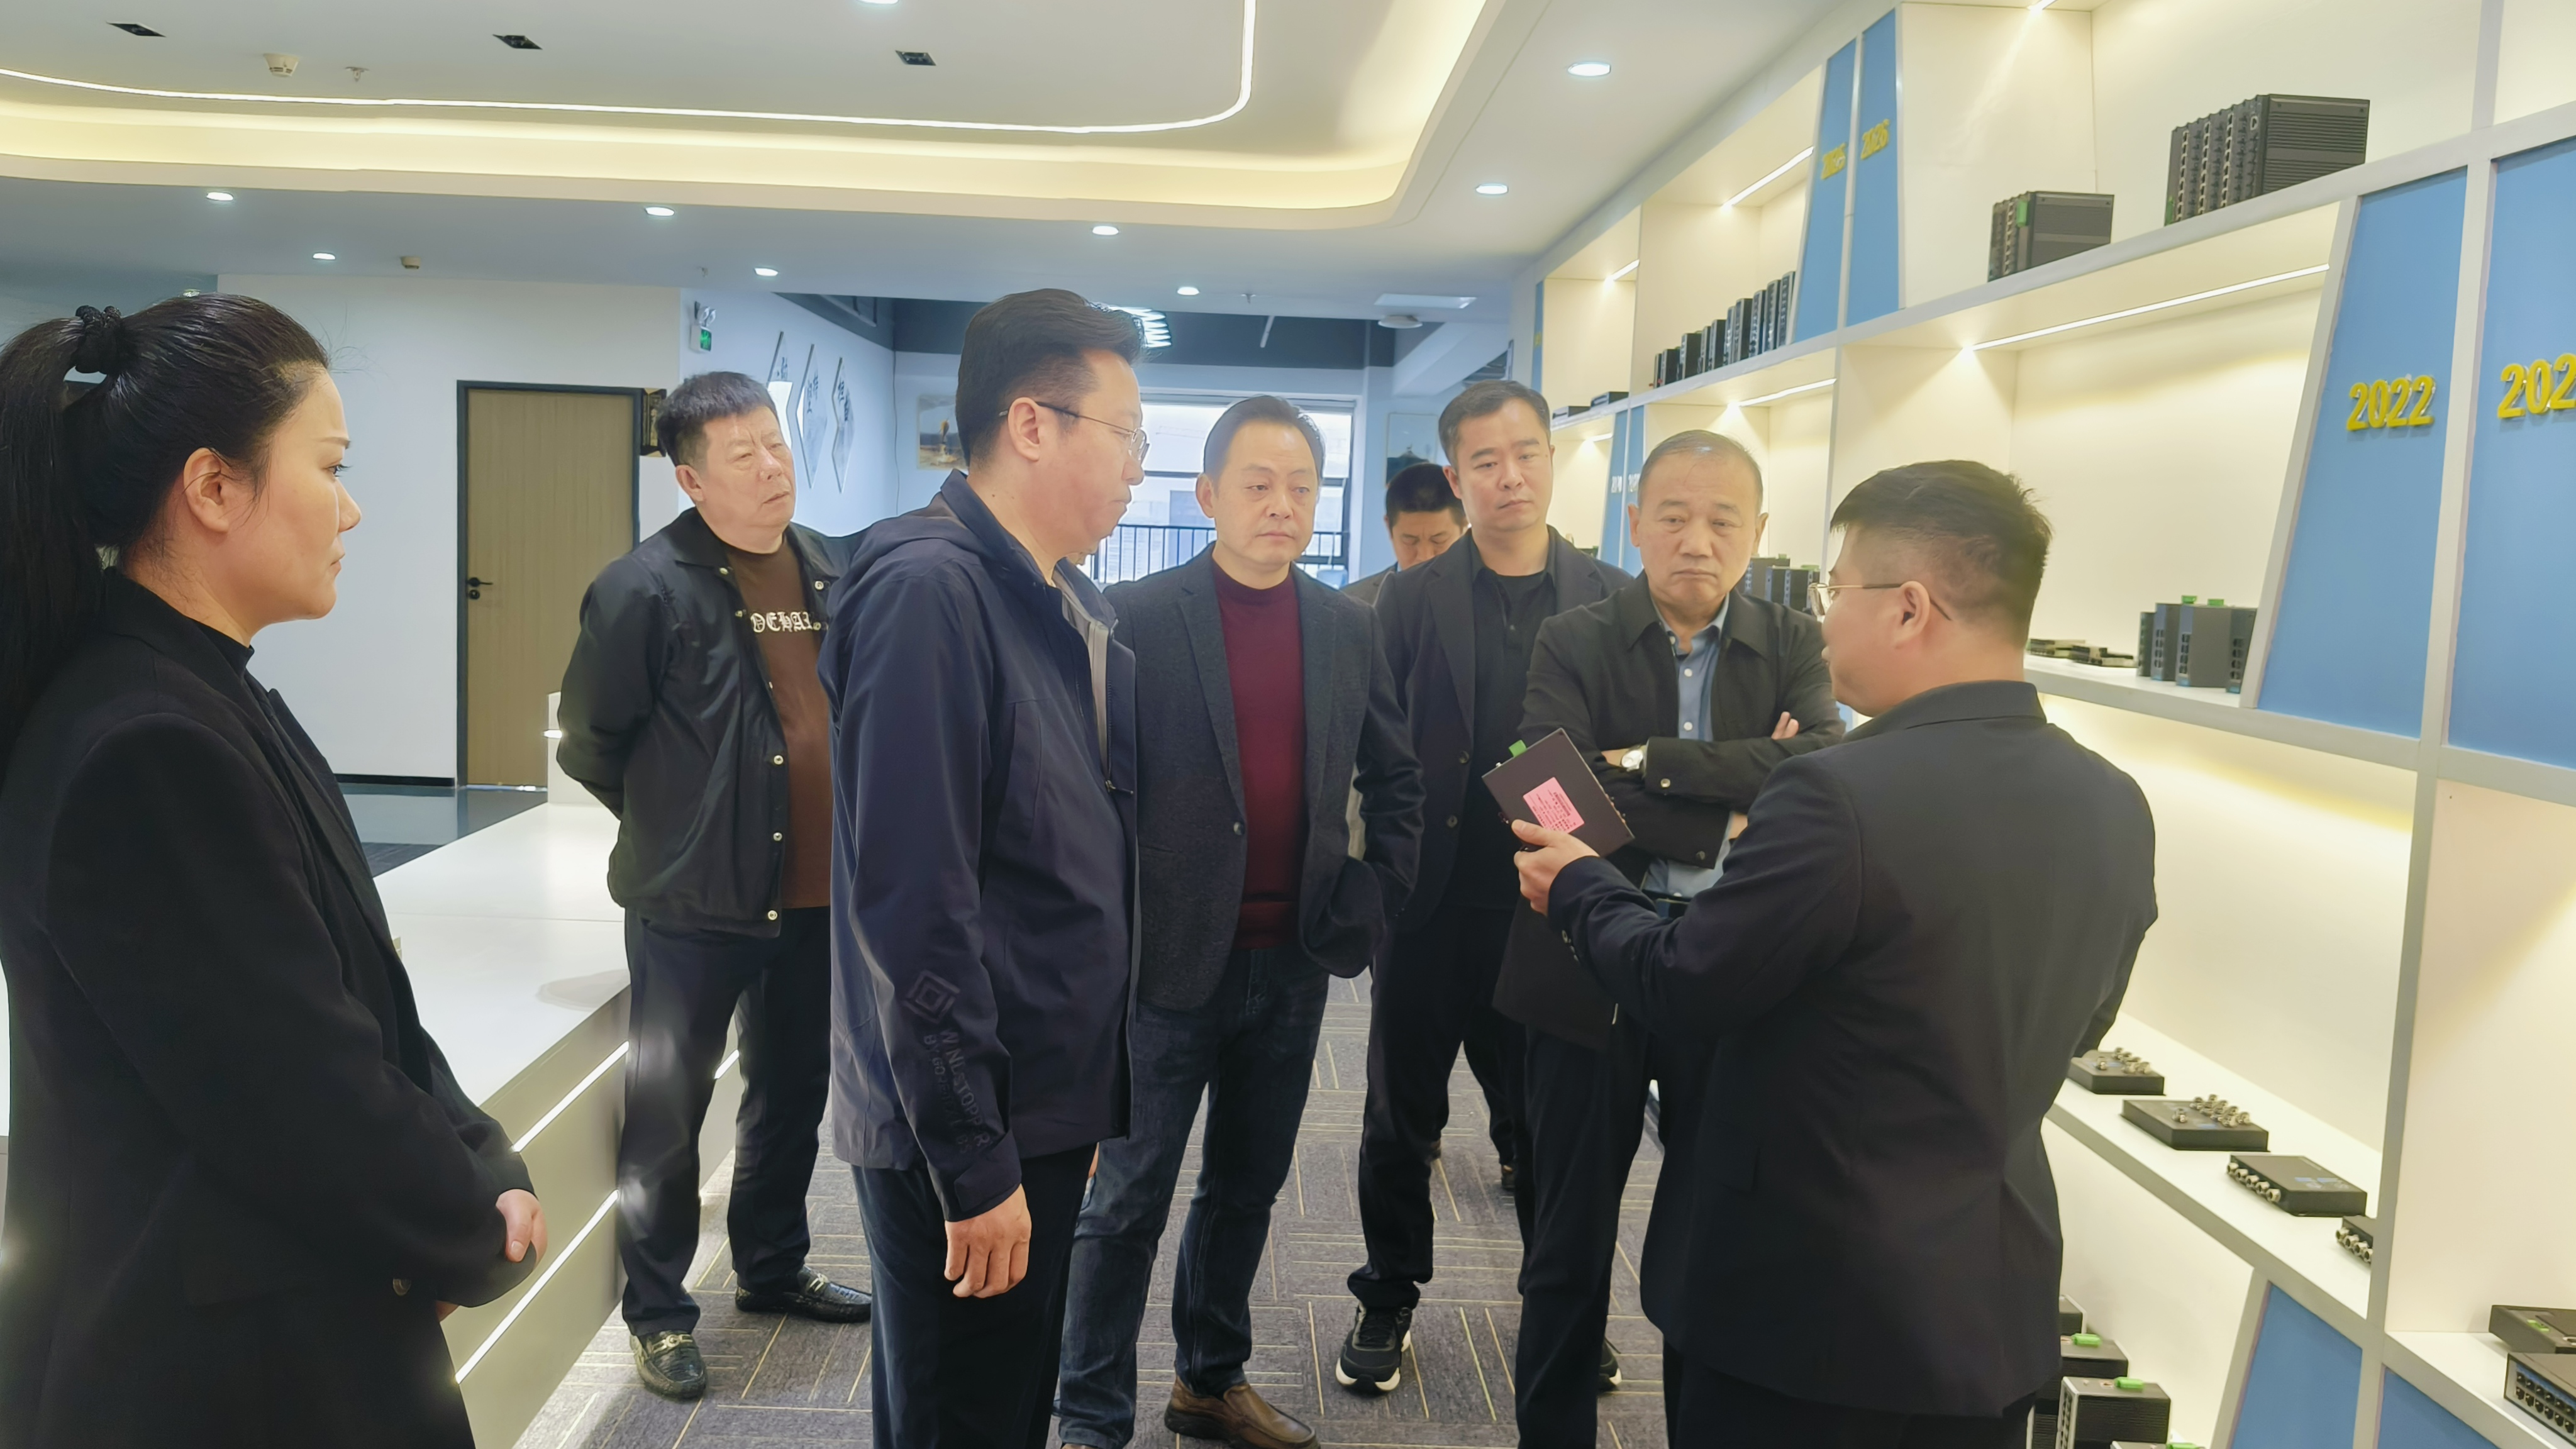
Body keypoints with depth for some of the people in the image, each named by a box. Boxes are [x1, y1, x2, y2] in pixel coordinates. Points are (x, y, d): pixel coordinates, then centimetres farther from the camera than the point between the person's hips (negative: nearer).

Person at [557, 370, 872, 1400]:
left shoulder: (829, 573, 5)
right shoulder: (646, 588, -13)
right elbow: (588, 742, -5)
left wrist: (833, 827, 13)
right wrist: (677, 824, 4)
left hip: (815, 894, 6)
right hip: (693, 901, -6)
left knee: (794, 1093, 19)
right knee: (668, 1111, 7)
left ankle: (772, 1270, 38)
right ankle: (658, 1313, 24)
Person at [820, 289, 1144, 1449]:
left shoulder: (1073, 606, 9)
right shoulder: (929, 590, -19)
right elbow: (913, 903, -23)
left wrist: (1085, 1095, 15)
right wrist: (974, 1166, -21)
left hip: (1050, 1106, 9)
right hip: (966, 1134, -8)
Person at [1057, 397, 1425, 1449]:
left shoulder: (1348, 629, 5)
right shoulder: (1138, 616, -8)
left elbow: (1394, 780, 14)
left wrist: (1381, 893, 3)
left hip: (1293, 964, 5)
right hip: (1171, 960, -4)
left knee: (1247, 1188, 18)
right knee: (1128, 1203, 6)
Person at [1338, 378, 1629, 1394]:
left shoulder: (1609, 599, 1)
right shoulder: (1412, 599, -1)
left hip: (1555, 903, 1)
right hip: (1433, 904, 0)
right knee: (1402, 1116, 13)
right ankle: (1388, 1297, 32)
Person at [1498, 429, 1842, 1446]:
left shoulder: (1793, 647, 2)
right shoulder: (1573, 643, -3)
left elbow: (1823, 769, -16)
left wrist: (1650, 761, -21)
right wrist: (1724, 817, -19)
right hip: (1592, 980, -1)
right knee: (1569, 1246, 14)